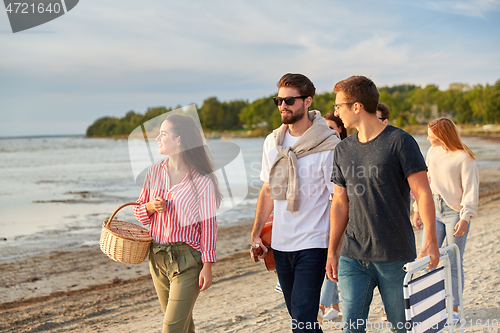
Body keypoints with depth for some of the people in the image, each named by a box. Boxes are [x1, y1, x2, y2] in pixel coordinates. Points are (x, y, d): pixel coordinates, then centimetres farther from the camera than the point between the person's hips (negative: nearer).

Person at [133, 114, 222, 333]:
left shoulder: (202, 181, -12)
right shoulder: (154, 172, 5)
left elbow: (208, 225, -8)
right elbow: (139, 211, 14)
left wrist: (207, 265, -10)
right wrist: (150, 206, -9)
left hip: (188, 260, -6)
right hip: (157, 257, 6)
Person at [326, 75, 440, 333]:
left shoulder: (400, 142, -5)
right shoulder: (343, 150, 10)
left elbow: (423, 193, -8)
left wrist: (430, 241, -17)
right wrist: (332, 251, 14)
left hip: (396, 256, -4)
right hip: (353, 256, 4)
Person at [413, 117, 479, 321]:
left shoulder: (464, 158, -11)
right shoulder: (432, 152, 6)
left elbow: (471, 190, -11)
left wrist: (465, 218, -17)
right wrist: (418, 209, 13)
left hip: (455, 212, -5)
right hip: (434, 209, 5)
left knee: (453, 263, 3)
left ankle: (454, 308, 15)